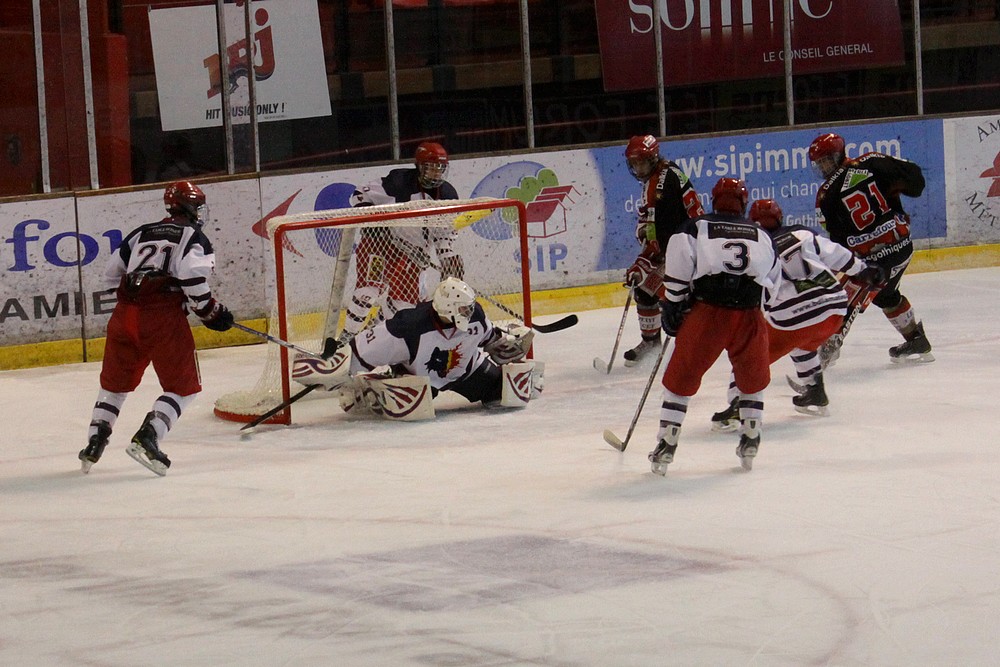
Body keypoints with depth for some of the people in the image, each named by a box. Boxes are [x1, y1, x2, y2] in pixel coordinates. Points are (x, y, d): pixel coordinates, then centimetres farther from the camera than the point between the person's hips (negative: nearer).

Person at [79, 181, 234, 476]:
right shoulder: (194, 236, 6)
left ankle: (94, 444, 15)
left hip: (125, 313, 6)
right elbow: (191, 275, -13)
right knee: (183, 387, 4)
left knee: (115, 382, 22)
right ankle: (146, 439, -14)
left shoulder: (142, 233, 23)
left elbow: (111, 271, 25)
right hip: (163, 316, -6)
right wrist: (211, 312, -4)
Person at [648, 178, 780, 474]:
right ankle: (750, 440, 22)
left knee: (681, 378, 11)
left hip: (706, 313, -2)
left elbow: (677, 274, -2)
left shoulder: (695, 228, 11)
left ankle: (666, 444, 8)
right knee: (753, 378, 25)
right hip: (749, 316, 2)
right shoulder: (761, 237, 20)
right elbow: (774, 280, 26)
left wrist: (672, 309, 8)